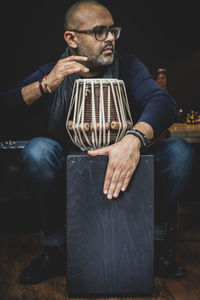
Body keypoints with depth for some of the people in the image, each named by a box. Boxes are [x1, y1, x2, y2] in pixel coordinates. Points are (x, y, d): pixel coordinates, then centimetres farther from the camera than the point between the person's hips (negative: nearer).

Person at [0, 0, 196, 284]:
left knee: (180, 151, -23)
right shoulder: (51, 74, 1)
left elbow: (163, 101, -21)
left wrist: (134, 139, -42)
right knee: (37, 150, -31)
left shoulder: (127, 66, -2)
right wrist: (46, 85, -26)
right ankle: (54, 247, -12)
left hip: (123, 164, 1)